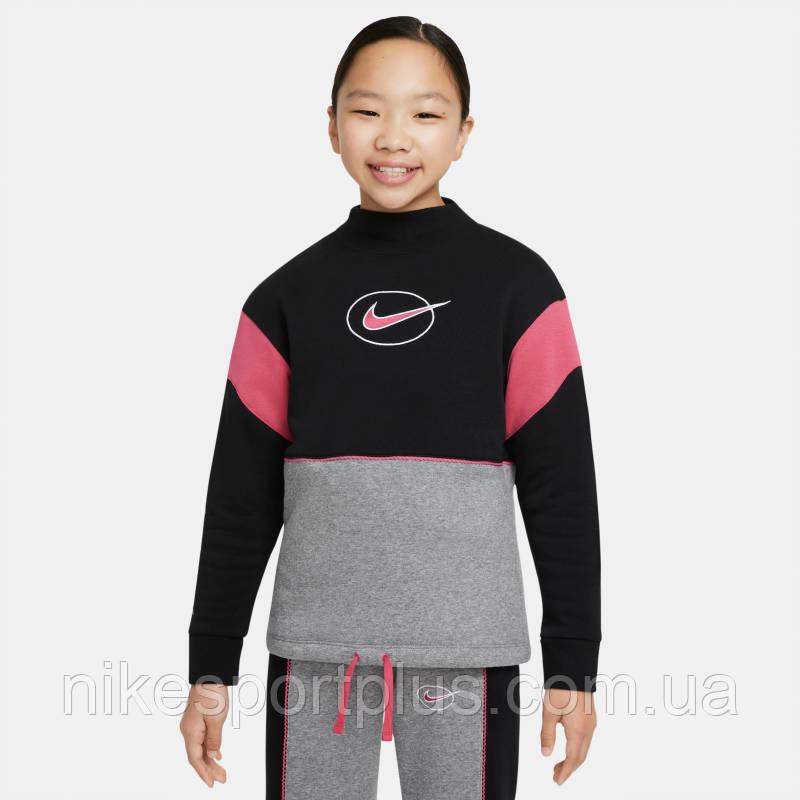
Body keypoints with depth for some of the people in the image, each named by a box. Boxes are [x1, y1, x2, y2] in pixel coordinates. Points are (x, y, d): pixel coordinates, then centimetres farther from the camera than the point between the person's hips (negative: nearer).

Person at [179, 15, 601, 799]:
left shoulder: (517, 286, -1)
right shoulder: (285, 298, 4)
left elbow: (562, 483, -1)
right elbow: (242, 490, 6)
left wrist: (572, 661, -1)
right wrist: (211, 664, 6)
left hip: (467, 646, -1)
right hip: (315, 644, 2)